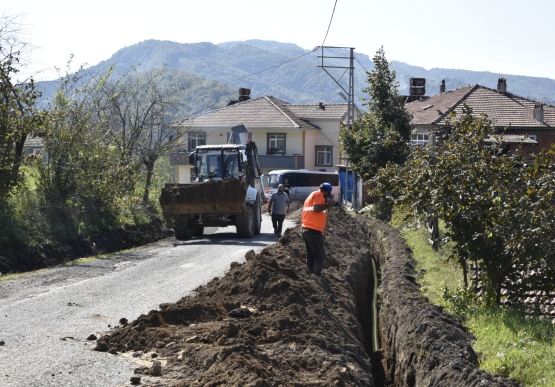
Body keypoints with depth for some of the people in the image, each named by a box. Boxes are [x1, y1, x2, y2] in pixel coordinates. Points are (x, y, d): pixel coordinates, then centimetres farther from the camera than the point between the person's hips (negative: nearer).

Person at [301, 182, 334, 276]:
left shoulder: (311, 195, 25)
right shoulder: (318, 195, -4)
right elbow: (316, 208, -22)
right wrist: (328, 205, -7)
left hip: (306, 229, 10)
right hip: (313, 230, -10)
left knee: (311, 256, 12)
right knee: (320, 256, -7)